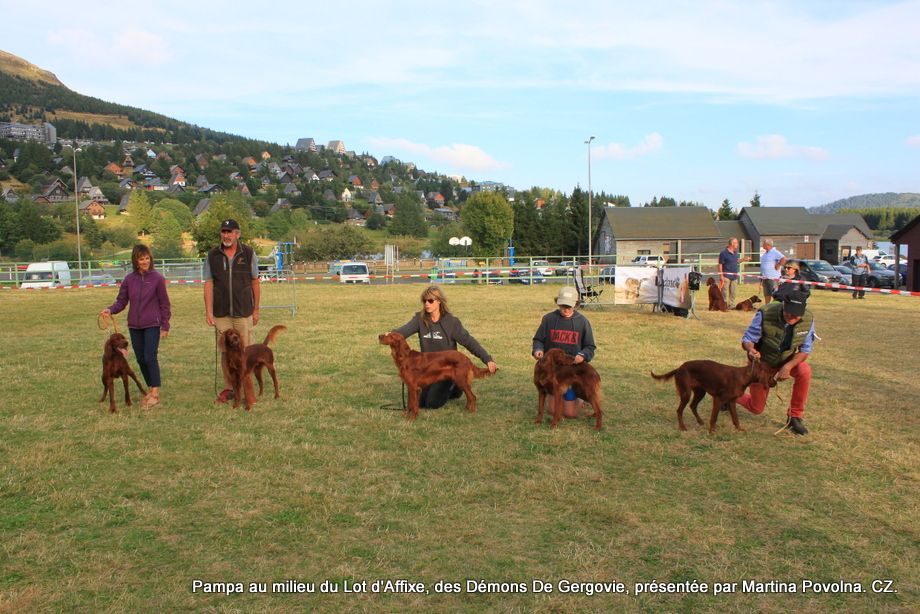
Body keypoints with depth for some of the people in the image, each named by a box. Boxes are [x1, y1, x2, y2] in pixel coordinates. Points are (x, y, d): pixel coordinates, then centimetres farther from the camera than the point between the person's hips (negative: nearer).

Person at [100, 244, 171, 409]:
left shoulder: (157, 278, -6)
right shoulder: (129, 279, 4)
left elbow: (164, 304, -3)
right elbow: (121, 301, 6)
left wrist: (165, 326, -3)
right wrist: (110, 310, -14)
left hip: (152, 324, -4)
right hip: (134, 325, 4)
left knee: (150, 357, -11)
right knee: (141, 359, 10)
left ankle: (155, 394, -5)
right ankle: (151, 387, 25)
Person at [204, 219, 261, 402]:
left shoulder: (248, 253, -1)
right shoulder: (212, 256, 2)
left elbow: (255, 282, 3)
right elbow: (208, 284, 1)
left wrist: (256, 309, 3)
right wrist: (208, 311, -5)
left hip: (243, 312, -1)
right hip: (221, 313, 1)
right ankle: (229, 387, 18)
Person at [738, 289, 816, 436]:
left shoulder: (808, 319, -22)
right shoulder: (765, 314, -31)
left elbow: (805, 349, -14)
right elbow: (747, 339, -23)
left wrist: (788, 366, -31)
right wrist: (751, 350, -48)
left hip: (787, 360, 2)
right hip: (762, 361, -2)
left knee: (804, 371, -33)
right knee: (756, 408, 5)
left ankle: (795, 417, -14)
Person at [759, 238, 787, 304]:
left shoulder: (775, 252, -14)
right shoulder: (765, 253, 15)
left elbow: (784, 259, -28)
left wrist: (778, 266, -18)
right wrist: (761, 275, 19)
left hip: (772, 278, -9)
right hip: (765, 277, 9)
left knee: (774, 294, -7)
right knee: (766, 294, 15)